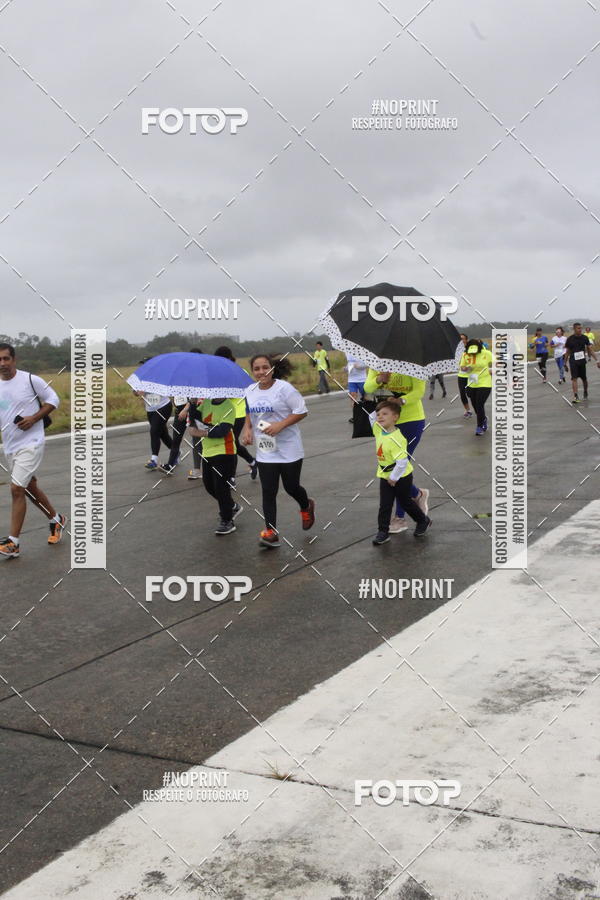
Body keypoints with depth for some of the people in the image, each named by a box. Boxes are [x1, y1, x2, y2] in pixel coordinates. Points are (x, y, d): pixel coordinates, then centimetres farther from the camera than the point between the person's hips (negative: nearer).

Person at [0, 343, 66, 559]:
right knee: (30, 487, 16)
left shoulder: (30, 380, -9)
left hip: (30, 443, -6)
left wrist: (34, 418, -14)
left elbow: (53, 399, -1)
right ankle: (56, 520, 38)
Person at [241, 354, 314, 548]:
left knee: (291, 487, 9)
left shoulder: (284, 388, -13)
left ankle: (306, 507, 42)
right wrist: (247, 428, 2)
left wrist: (280, 425, -22)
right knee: (268, 492, 0)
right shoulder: (250, 391, 4)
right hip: (264, 451, 4)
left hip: (289, 450, -4)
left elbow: (302, 411, -12)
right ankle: (270, 532, 4)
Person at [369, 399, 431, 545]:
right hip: (385, 476, 7)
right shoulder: (378, 430, -6)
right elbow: (371, 417, 16)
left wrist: (394, 477, -23)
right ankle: (383, 532, 10)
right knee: (384, 505, 4)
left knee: (405, 502, 12)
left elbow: (402, 462, -32)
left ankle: (423, 521, 35)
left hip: (401, 477, -7)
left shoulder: (396, 439, -31)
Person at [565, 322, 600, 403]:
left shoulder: (585, 338, 0)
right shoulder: (570, 339, -3)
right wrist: (565, 363, 8)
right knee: (574, 378, -13)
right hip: (573, 361, -2)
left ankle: (585, 393, 34)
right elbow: (567, 352, 6)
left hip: (582, 360, 2)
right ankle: (575, 396, -18)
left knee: (584, 379, 12)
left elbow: (590, 350, 3)